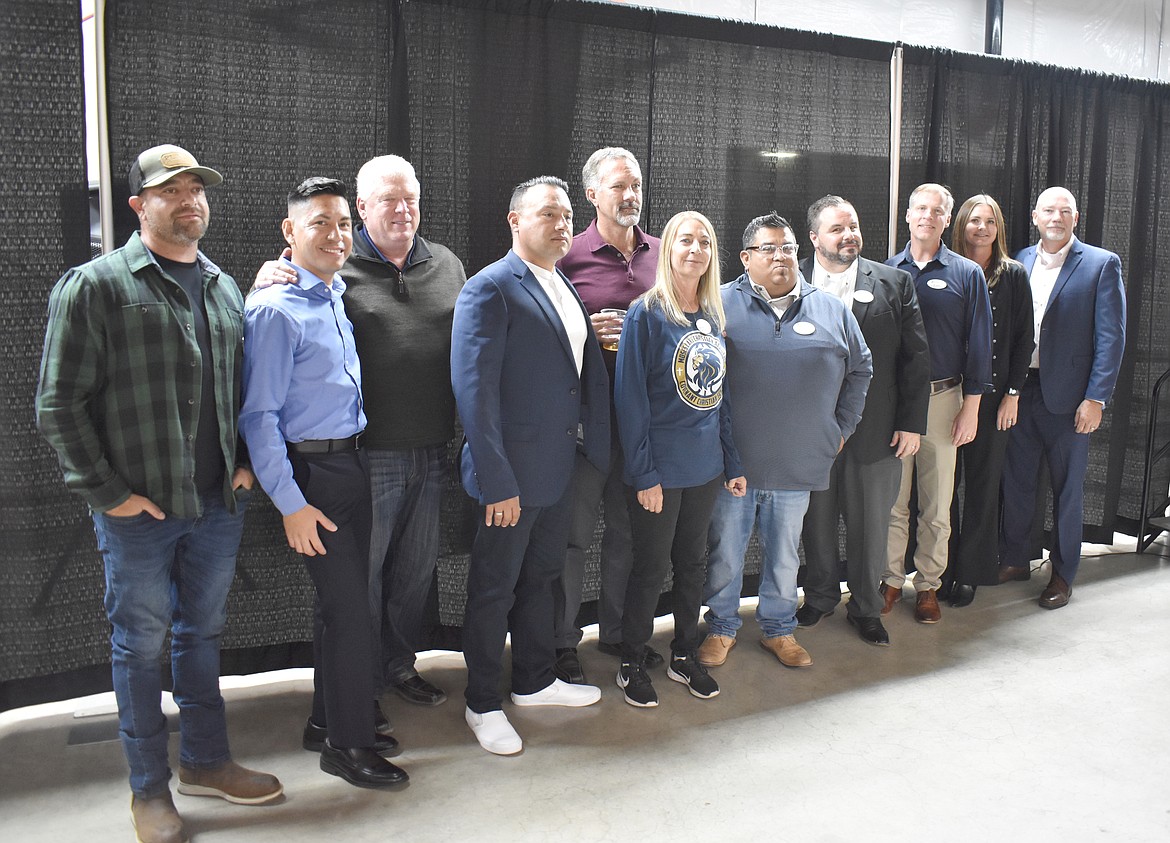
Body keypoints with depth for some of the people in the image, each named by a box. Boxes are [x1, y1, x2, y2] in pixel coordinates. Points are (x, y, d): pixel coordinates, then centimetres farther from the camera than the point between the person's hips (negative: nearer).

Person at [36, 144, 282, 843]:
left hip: (220, 502, 5)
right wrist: (107, 492, -11)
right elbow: (60, 404, -9)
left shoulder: (224, 287, 11)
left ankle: (206, 761, 34)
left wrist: (245, 463, 7)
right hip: (139, 510, -5)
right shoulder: (95, 286, -7)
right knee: (141, 642, 8)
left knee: (203, 633, 17)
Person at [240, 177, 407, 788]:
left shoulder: (337, 298, 10)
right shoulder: (275, 310, -15)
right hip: (312, 473, -8)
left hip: (351, 463, 8)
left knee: (343, 599, 16)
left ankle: (331, 720, 33)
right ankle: (346, 743, 14)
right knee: (348, 605, -3)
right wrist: (291, 503, -19)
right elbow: (258, 416, -17)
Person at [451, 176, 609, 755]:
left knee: (540, 578, 21)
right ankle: (482, 705, 24)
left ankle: (534, 681, 39)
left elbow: (590, 373, 14)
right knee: (494, 591, 7)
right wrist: (497, 482, -22)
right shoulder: (490, 290, -15)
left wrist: (597, 448, 6)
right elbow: (474, 391, -20)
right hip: (512, 473, -8)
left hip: (560, 469, 8)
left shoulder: (565, 288, 12)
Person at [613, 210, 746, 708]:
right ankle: (631, 663, 23)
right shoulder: (646, 313, -11)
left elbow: (719, 395, 12)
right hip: (659, 469, -6)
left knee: (693, 562, 16)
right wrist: (644, 474, -17)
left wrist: (733, 462, 9)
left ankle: (684, 656, 33)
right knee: (652, 567, 5)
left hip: (705, 466, 6)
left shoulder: (714, 317, 8)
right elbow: (630, 398, -14)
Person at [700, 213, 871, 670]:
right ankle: (721, 628, 28)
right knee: (724, 552, 9)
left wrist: (841, 428, 12)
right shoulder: (722, 305, -4)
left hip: (799, 464, 3)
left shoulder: (831, 309, 6)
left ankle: (778, 629, 34)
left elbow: (860, 370, 16)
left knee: (784, 555, 16)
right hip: (732, 463, -2)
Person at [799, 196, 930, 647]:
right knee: (817, 520, 14)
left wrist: (912, 422, -4)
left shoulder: (895, 282, 1)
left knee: (871, 524, 11)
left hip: (876, 431, 0)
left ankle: (866, 606, 31)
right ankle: (820, 597, 35)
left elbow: (916, 356, 1)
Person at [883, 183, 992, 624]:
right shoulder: (886, 271, 5)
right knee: (892, 500, 7)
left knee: (937, 505, 7)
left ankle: (928, 584, 20)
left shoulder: (967, 274, 2)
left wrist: (971, 407, -4)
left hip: (942, 398, -1)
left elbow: (978, 344, 1)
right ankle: (891, 579, 20)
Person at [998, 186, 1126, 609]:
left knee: (1067, 487, 8)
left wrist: (1096, 398, -12)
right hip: (1020, 389, 4)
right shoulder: (1020, 262, 8)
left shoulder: (1102, 265, -4)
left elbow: (1111, 337, -7)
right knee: (1016, 480, 12)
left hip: (1068, 395, -3)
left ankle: (1063, 574, 22)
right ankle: (1014, 560, 29)